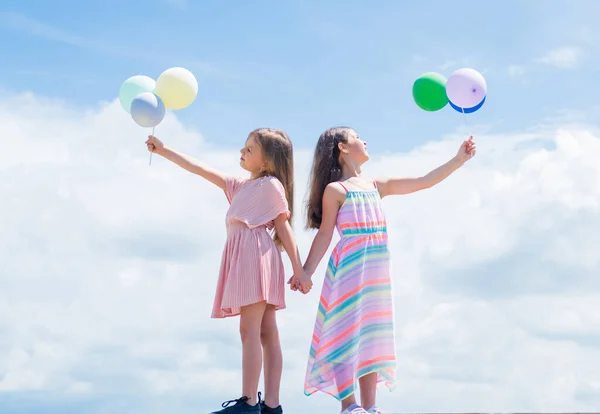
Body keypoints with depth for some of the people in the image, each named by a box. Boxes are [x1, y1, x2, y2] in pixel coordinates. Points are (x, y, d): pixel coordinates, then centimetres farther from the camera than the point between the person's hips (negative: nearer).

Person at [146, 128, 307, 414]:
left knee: (249, 329, -12)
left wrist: (299, 269, -8)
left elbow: (284, 227, -6)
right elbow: (201, 170, 23)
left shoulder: (271, 184, -1)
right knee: (266, 332, 4)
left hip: (256, 254, -9)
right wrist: (164, 151, 20)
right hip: (244, 257, 9)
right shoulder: (241, 186, 24)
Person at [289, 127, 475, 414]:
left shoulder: (376, 186, 15)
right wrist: (306, 271, -15)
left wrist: (458, 159, 14)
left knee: (372, 335, 7)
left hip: (377, 271, 7)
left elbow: (424, 182, 15)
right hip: (350, 268, -7)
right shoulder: (335, 189, -4)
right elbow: (325, 233, -7)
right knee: (348, 332, -6)